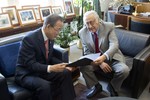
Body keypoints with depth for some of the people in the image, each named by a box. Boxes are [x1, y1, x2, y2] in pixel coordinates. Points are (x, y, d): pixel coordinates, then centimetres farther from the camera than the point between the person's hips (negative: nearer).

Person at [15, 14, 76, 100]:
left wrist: (63, 65, -7)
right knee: (45, 85, -33)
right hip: (27, 74, -7)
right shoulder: (29, 38, -24)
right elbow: (30, 64, -27)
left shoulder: (51, 37, -2)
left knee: (66, 73, -9)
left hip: (43, 70, 7)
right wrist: (50, 68, -39)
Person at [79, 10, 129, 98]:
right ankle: (96, 86, 3)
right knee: (83, 67, -24)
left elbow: (114, 45, -25)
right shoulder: (82, 32, -7)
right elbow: (87, 52, -5)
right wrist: (100, 63, -21)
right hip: (95, 60, 2)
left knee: (124, 70, -27)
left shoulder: (109, 26, -14)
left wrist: (104, 57, -46)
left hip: (112, 58, -1)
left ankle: (113, 87, 6)